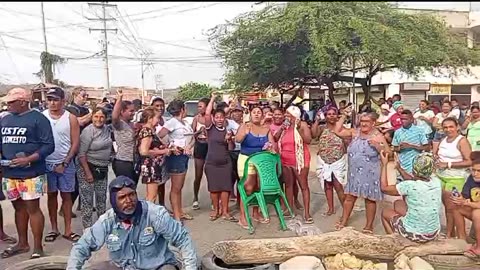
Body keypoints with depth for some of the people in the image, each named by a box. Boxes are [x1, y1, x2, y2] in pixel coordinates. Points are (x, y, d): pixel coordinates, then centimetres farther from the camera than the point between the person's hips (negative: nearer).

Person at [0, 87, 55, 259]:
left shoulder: (37, 118, -6)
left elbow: (49, 145, -11)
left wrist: (28, 159, -20)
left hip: (31, 173, -6)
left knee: (32, 208, -2)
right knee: (19, 208, 15)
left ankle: (37, 248, 9)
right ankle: (22, 243, 29)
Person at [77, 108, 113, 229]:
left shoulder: (107, 129, 3)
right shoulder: (88, 131, -15)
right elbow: (81, 154, -17)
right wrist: (87, 172, -20)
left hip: (103, 169, 7)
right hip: (89, 168, -7)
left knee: (102, 198, 17)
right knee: (87, 200, 0)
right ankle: (88, 227, 10)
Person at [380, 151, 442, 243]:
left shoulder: (409, 186, -25)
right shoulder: (437, 182, -7)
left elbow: (384, 188, -11)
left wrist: (384, 165, -4)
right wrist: (399, 168, 19)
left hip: (415, 235, -5)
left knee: (385, 212, 20)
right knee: (398, 203, 23)